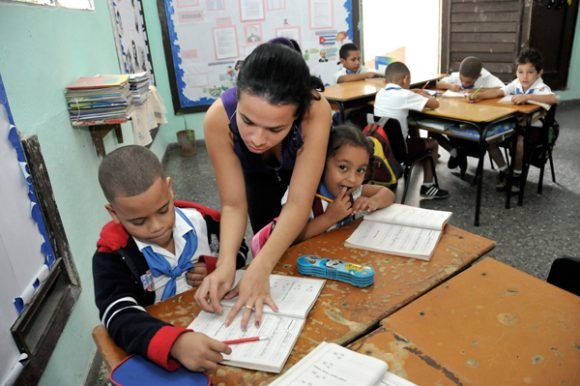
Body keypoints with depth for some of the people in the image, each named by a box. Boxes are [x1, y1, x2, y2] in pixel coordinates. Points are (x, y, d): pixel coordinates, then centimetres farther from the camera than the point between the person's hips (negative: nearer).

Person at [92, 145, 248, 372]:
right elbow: (119, 317, -25)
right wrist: (175, 342, -41)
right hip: (161, 338, -2)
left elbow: (237, 250, 12)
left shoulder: (199, 219, -4)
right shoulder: (113, 253, -12)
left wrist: (215, 269, -8)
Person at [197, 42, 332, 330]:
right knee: (267, 239, 4)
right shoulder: (219, 118, -40)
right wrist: (226, 263, -49)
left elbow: (298, 204, -42)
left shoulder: (316, 111, -45)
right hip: (257, 172, 1)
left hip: (305, 166, 0)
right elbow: (233, 205, -32)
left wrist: (260, 268, -54)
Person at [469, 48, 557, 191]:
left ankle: (517, 174, -5)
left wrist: (527, 96, -44)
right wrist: (480, 95, -26)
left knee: (519, 141, -35)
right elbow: (498, 92, -8)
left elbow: (553, 99, -35)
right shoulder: (516, 84, 0)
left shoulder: (541, 88, -16)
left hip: (532, 126, -5)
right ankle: (503, 169, 7)